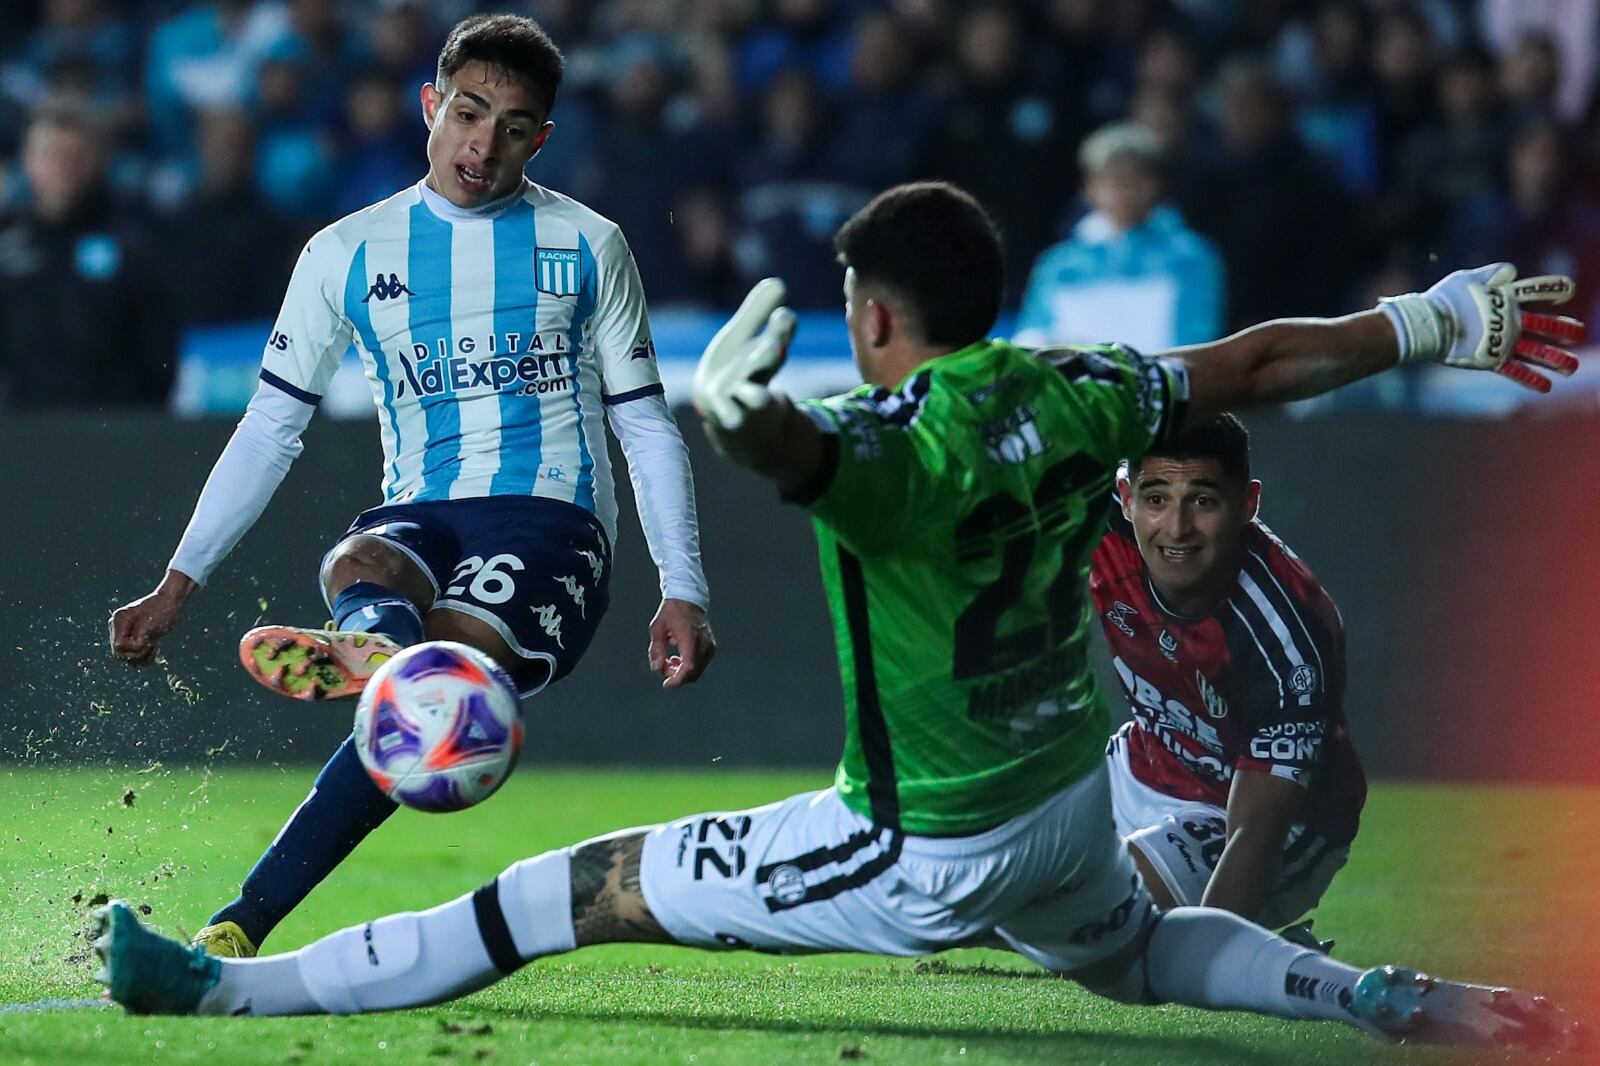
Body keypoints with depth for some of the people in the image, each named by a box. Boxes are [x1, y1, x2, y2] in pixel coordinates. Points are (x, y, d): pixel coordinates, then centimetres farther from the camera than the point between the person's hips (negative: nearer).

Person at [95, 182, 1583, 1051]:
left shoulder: (895, 449, -24)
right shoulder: (1070, 397, -3)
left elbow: (794, 447, -48)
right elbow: (1253, 364, 9)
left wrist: (730, 403, -69)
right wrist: (1427, 324, 22)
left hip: (925, 859, -7)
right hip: (1076, 797, 7)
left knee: (593, 884, -2)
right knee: (1137, 955, 40)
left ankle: (228, 987, -1)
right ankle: (1390, 1001, 23)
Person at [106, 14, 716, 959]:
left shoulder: (588, 247, 10)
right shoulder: (349, 254, 12)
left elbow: (647, 428, 12)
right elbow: (271, 428, 14)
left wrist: (684, 591, 1)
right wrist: (179, 585, 7)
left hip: (550, 525, -1)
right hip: (418, 522, 1)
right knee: (361, 569, -38)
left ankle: (239, 926, -47)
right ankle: (372, 642, -77)